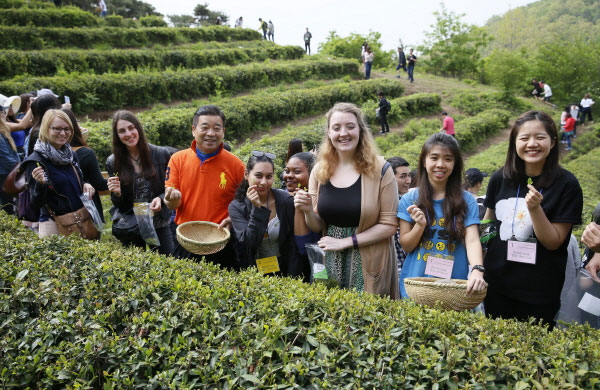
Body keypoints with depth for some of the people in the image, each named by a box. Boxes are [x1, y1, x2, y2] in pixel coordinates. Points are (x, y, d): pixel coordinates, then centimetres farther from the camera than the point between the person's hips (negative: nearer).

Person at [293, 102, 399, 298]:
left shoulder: (380, 169, -10)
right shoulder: (319, 171, 0)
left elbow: (389, 225, -9)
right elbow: (317, 227, 6)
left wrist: (346, 242, -14)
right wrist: (307, 211, -15)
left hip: (369, 267, -3)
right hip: (330, 265, 3)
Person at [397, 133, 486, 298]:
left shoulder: (466, 201, -1)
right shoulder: (409, 200, 0)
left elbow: (472, 240, -12)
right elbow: (406, 246, 2)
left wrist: (477, 271, -30)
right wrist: (420, 225, -17)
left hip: (454, 284, 0)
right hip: (415, 284, 1)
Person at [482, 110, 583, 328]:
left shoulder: (566, 184, -11)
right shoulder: (500, 179, -3)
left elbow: (554, 242, -12)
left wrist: (535, 208, -26)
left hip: (540, 291, -3)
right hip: (496, 284, 3)